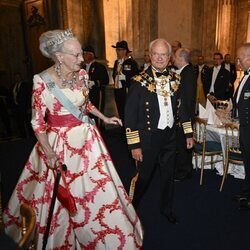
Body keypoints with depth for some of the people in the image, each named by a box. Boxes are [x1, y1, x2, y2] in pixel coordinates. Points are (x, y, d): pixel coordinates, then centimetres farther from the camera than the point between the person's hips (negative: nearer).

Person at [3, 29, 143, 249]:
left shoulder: (82, 74, -2)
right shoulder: (42, 81, -18)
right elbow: (37, 122, -12)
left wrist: (105, 118, 11)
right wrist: (48, 152, -17)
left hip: (87, 138, 5)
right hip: (59, 143, -5)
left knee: (95, 188, 16)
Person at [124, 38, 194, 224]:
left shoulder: (176, 79, 2)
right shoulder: (140, 81, -13)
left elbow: (182, 107, 10)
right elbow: (130, 114, -14)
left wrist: (189, 133, 9)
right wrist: (134, 145, -15)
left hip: (170, 136, 4)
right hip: (148, 138, -4)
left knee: (169, 175, 18)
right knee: (144, 177, 10)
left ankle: (167, 208, 43)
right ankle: (132, 207, 38)